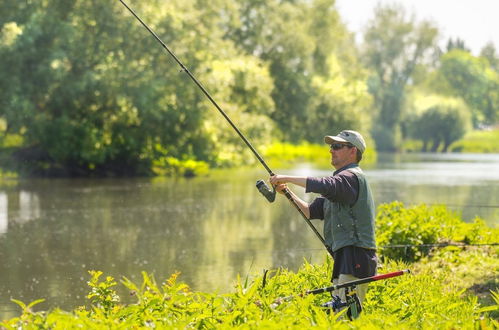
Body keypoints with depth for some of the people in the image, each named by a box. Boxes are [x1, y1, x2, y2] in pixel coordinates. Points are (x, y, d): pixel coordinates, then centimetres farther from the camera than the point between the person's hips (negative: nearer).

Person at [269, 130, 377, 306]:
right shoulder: (340, 178, 23)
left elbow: (324, 186, -29)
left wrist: (287, 178, -21)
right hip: (344, 257, 10)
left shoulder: (352, 176, -9)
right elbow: (311, 211, 19)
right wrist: (287, 192, 6)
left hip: (355, 258, -10)